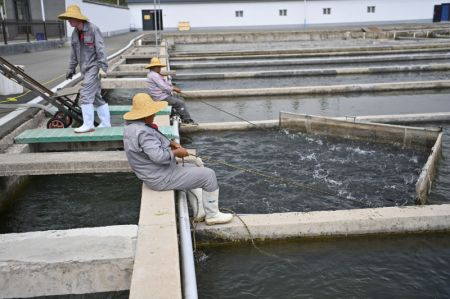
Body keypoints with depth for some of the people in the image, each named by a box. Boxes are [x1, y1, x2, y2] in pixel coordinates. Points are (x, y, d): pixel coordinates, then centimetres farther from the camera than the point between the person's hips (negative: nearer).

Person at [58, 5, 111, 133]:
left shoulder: (93, 29, -12)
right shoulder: (75, 33, 11)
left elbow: (100, 49, -16)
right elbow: (74, 52, 17)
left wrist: (103, 67, -21)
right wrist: (71, 68, 17)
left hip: (93, 67, -8)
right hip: (86, 68, 8)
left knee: (85, 95, -12)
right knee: (96, 96, 11)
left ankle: (88, 125, -6)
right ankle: (106, 123, 17)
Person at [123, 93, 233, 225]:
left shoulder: (132, 126, 4)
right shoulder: (143, 132, -29)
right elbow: (158, 156, -35)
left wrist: (170, 143, 4)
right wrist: (176, 152, -17)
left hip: (155, 173, 11)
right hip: (163, 179, -11)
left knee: (193, 170, 30)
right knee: (209, 175, -3)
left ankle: (199, 212, 30)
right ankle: (212, 214, 13)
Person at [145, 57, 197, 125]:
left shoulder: (156, 75, 18)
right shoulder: (154, 75, -18)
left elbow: (166, 82, 21)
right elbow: (163, 87, -22)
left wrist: (173, 87, 6)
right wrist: (173, 89, -8)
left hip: (164, 95, 12)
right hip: (161, 98, -12)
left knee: (181, 99, 14)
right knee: (180, 103, -15)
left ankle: (183, 119, 11)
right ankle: (188, 121, -8)